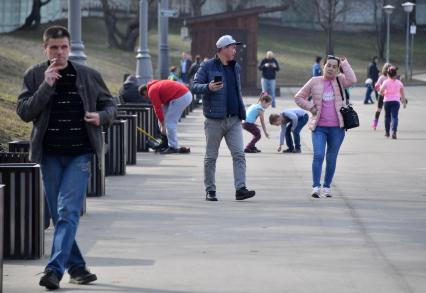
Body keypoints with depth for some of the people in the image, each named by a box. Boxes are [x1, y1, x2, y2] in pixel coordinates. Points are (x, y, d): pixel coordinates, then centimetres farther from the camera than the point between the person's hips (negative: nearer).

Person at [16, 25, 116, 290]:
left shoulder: (89, 76, 4)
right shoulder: (35, 76, 4)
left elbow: (110, 104, 14)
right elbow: (24, 112, -4)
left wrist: (101, 117, -8)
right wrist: (46, 86, -14)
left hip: (80, 154, -2)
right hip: (50, 154, 2)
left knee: (68, 212, -12)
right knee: (59, 215, 7)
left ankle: (55, 269, -17)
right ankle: (76, 267, 19)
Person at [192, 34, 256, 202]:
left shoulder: (235, 67, 16)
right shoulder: (207, 66, -3)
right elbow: (195, 87, -6)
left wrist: (242, 113, 20)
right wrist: (208, 87, -25)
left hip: (234, 120, 5)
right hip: (214, 120, -5)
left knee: (239, 154, -7)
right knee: (211, 157, 4)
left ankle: (240, 189, -11)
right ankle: (210, 191, 12)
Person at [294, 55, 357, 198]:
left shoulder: (340, 80, 7)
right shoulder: (314, 82, 6)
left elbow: (352, 80, -15)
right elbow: (299, 97, 12)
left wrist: (344, 64, -8)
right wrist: (311, 108, -1)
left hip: (337, 127, 1)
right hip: (319, 127, -1)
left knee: (331, 158, 8)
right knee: (318, 155, -15)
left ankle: (327, 187, 18)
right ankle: (316, 187, -17)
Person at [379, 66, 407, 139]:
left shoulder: (386, 82, -5)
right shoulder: (399, 82, 3)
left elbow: (381, 91, -16)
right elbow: (402, 93, 7)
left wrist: (382, 93, 7)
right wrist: (404, 102, 16)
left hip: (387, 101, 0)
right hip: (396, 101, 0)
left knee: (387, 116, 15)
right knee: (394, 116, -6)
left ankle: (387, 132, 24)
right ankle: (394, 131, -24)